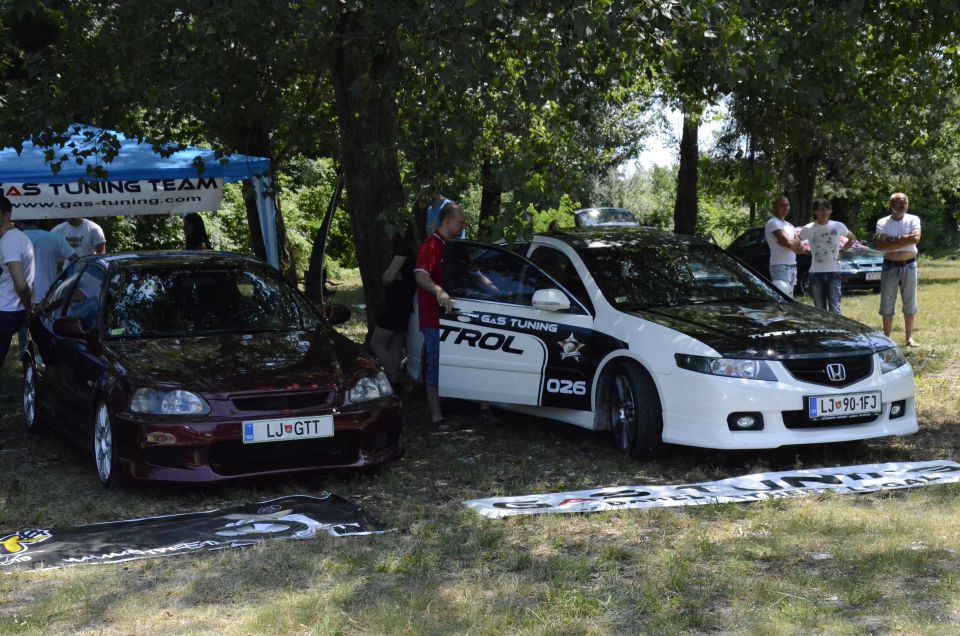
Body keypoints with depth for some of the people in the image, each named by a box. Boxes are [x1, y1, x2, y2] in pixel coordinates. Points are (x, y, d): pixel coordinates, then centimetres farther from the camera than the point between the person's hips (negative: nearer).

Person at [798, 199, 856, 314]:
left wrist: (842, 250, 6)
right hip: (816, 273, 1)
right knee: (820, 309, 7)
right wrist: (807, 250, -1)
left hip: (833, 271, 0)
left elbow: (852, 239, 18)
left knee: (834, 308, -9)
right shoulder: (809, 229, -1)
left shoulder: (838, 226, 2)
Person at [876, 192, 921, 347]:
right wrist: (905, 239, -15)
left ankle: (909, 337, 13)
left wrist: (894, 241, -15)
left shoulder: (913, 220, 0)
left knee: (909, 303, 6)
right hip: (890, 266, 0)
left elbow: (916, 238, -17)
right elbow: (880, 245, -15)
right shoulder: (883, 223, -1)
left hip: (909, 265, 0)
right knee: (887, 304, 3)